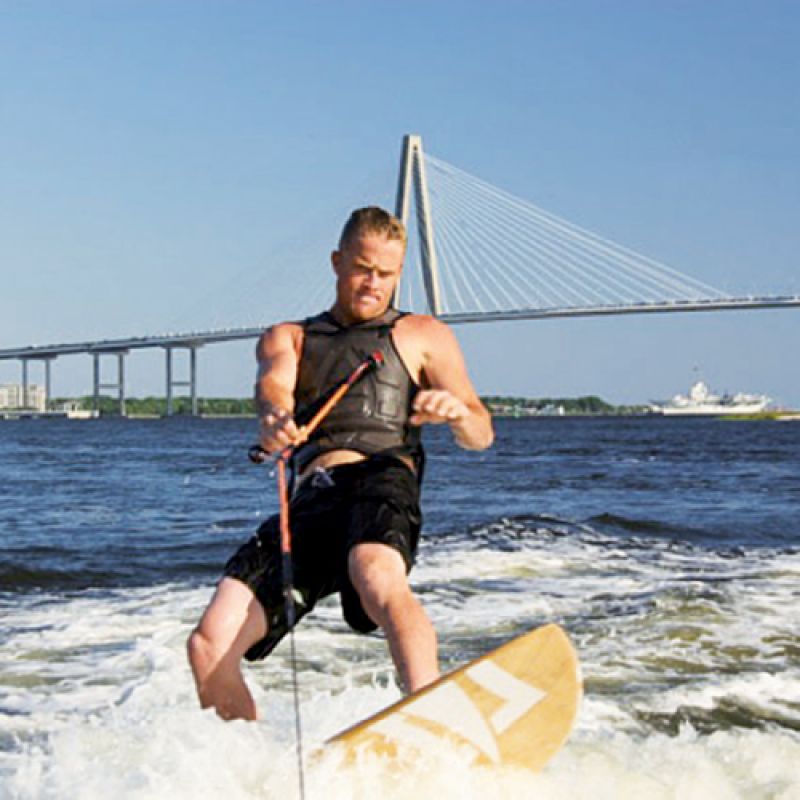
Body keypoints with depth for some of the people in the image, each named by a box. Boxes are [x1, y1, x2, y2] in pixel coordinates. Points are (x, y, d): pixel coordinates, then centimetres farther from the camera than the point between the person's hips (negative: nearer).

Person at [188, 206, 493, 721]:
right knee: (209, 647, -16)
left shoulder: (422, 336, 24)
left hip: (380, 484, -3)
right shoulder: (289, 338, 29)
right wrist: (275, 418, -23)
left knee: (378, 580, -39)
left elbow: (480, 435, 14)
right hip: (309, 502, 3)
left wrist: (457, 412, -13)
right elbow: (275, 383, 3)